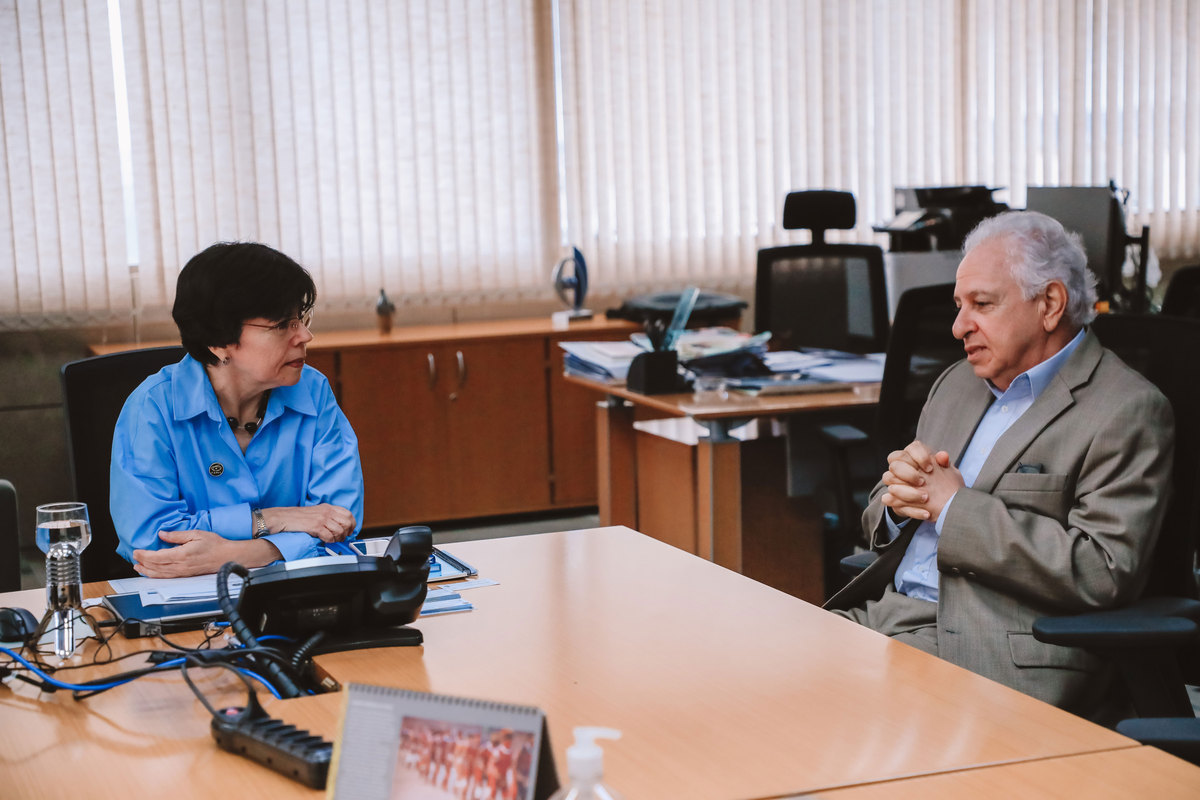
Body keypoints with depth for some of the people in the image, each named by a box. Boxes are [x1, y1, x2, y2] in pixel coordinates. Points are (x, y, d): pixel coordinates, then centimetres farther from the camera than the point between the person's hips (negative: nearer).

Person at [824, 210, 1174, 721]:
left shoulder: (1128, 412, -6)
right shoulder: (958, 383, 19)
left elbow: (1103, 572, -17)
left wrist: (954, 507, -14)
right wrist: (899, 498, -3)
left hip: (1002, 654, -7)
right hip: (882, 616, 8)